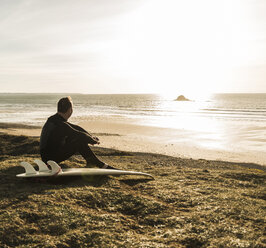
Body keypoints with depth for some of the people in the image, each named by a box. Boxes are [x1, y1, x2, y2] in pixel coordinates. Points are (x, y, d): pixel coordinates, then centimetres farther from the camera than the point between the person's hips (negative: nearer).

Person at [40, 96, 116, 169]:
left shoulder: (54, 119, 6)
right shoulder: (61, 125, -24)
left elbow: (76, 128, 13)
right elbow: (81, 135, -18)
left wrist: (91, 137, 7)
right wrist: (94, 141, -1)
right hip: (50, 158, -9)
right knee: (80, 142, -16)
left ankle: (90, 161, 10)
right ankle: (102, 165, -9)